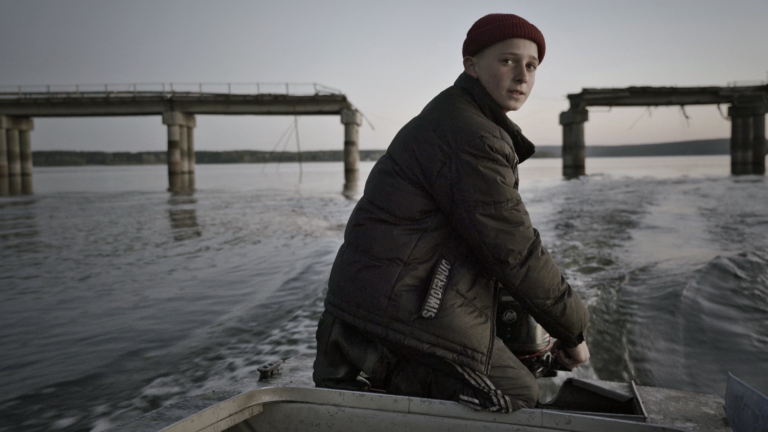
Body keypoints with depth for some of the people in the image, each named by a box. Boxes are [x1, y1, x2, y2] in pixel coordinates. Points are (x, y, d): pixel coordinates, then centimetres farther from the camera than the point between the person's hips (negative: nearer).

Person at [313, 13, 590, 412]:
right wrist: (573, 330, -2)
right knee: (517, 393, 3)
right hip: (408, 314, -10)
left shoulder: (451, 117, 18)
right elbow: (514, 252, -15)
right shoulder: (470, 138, -16)